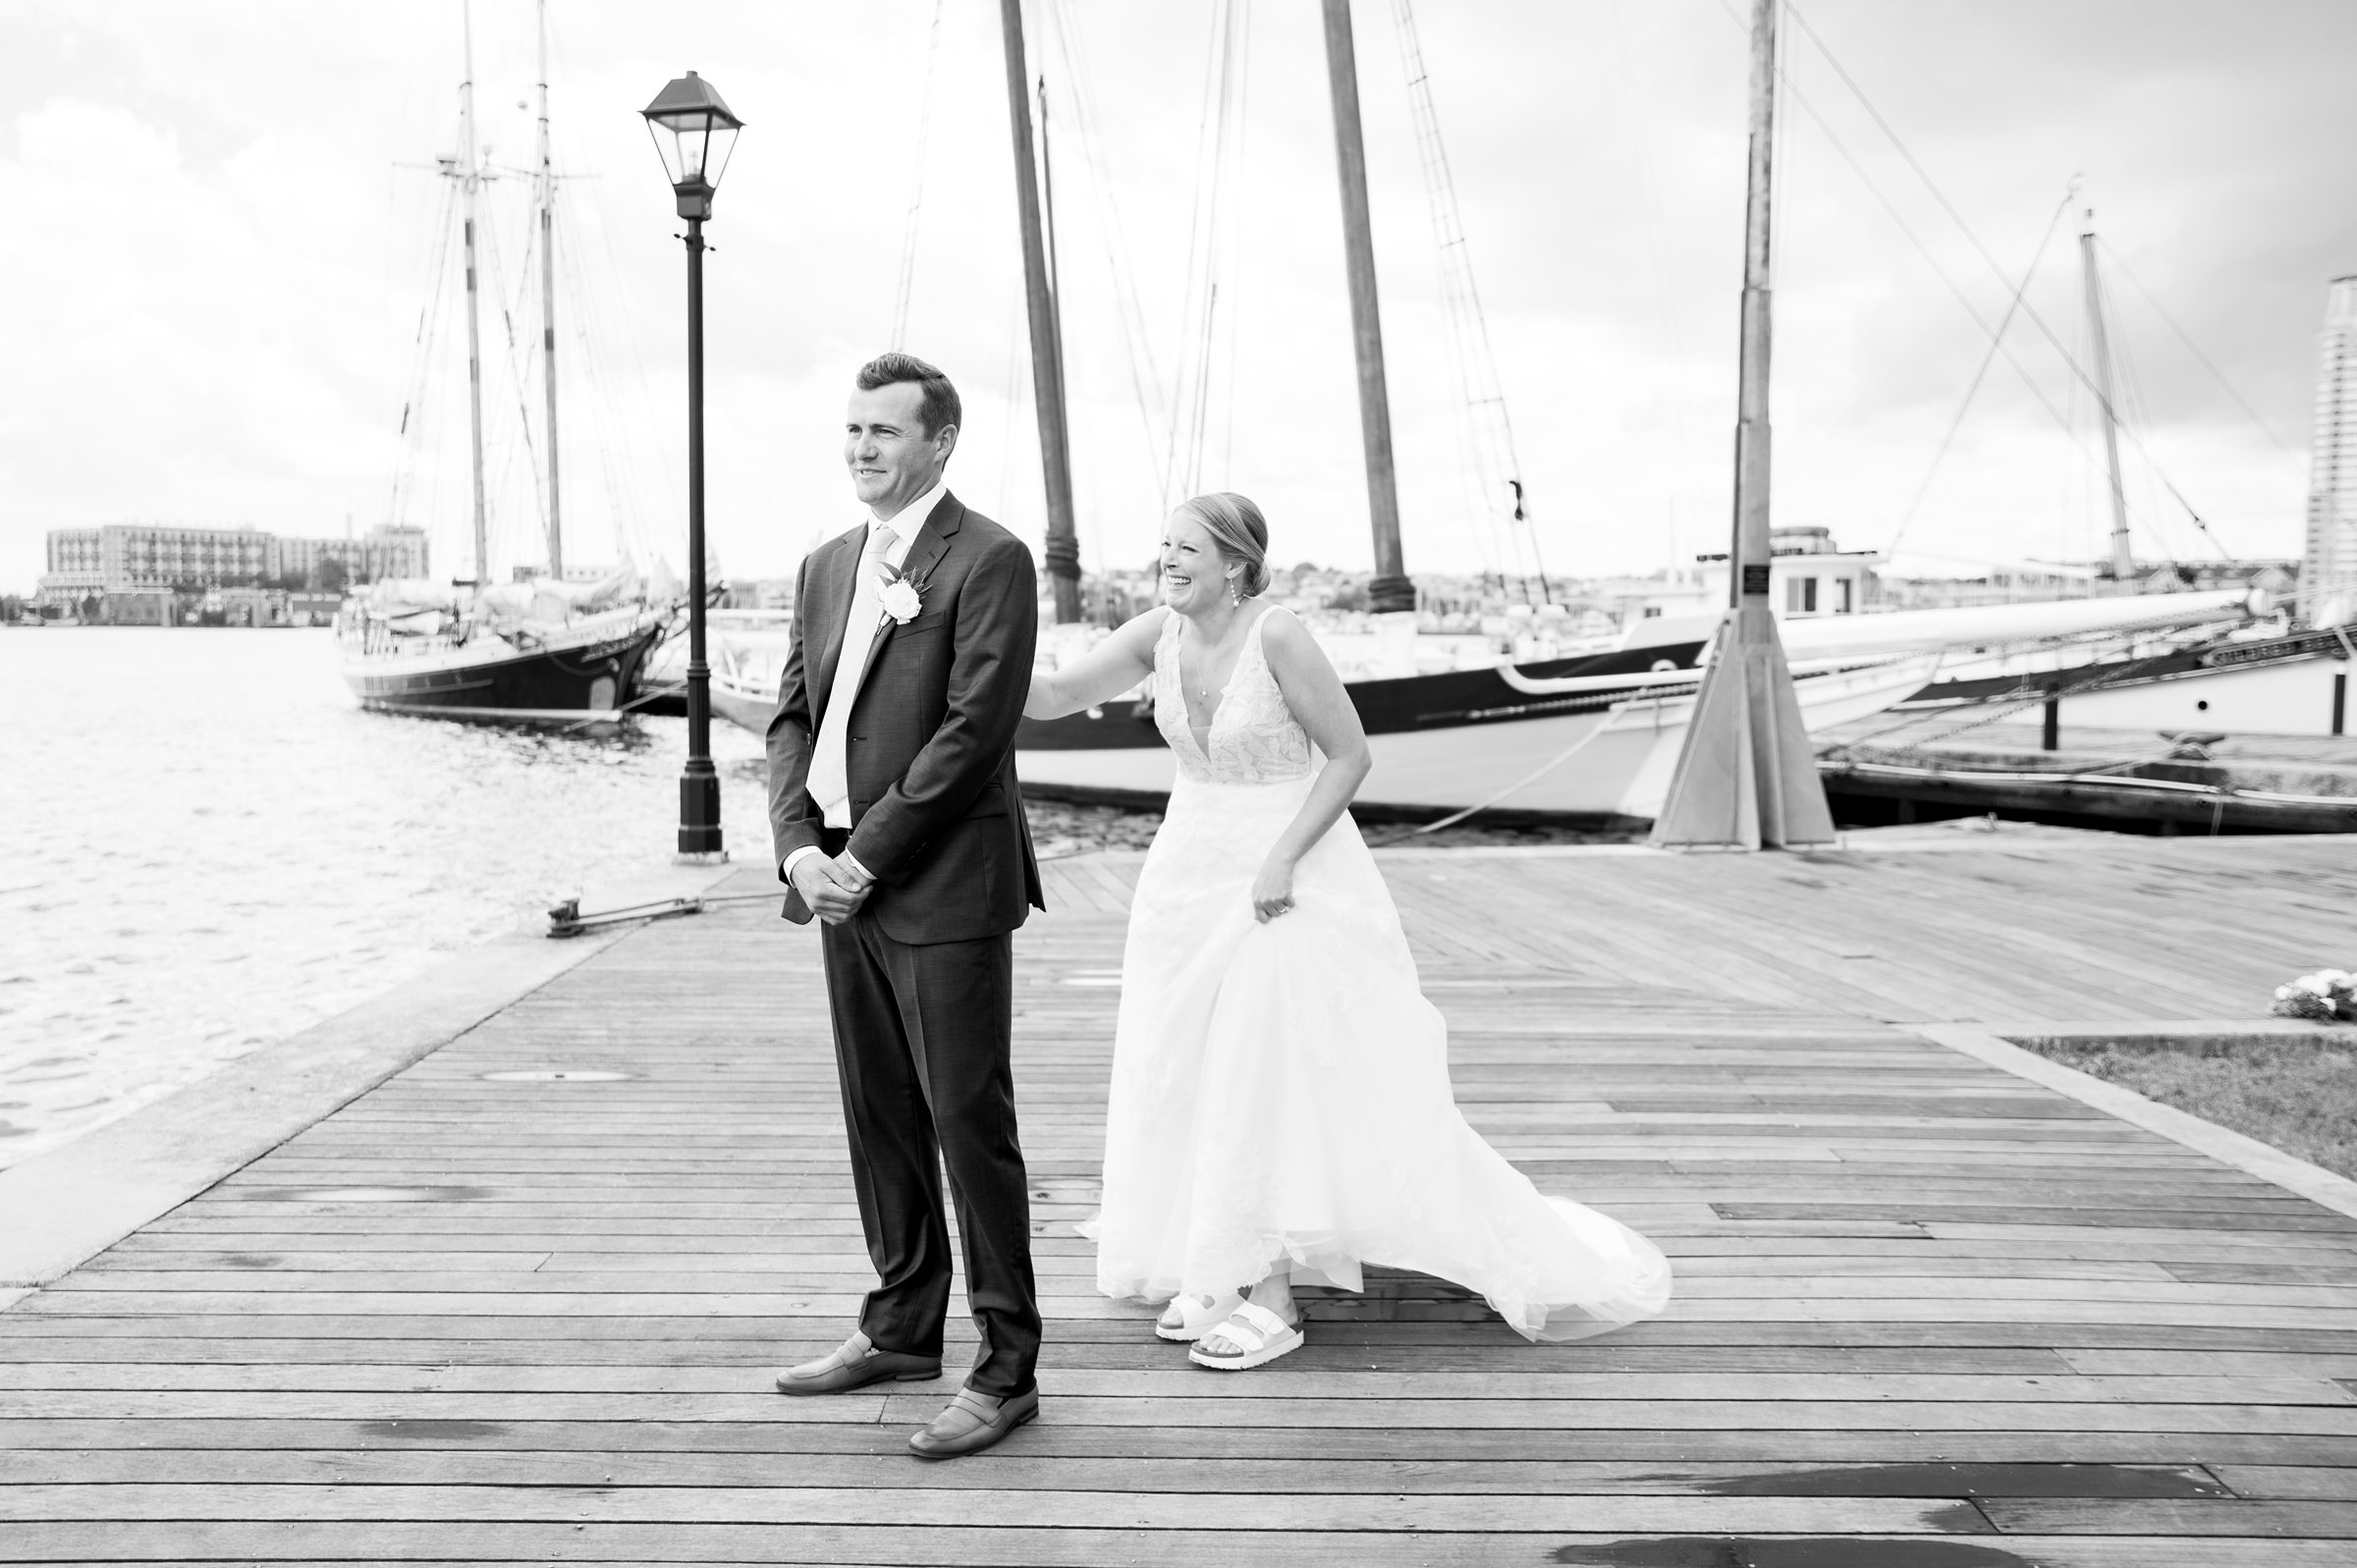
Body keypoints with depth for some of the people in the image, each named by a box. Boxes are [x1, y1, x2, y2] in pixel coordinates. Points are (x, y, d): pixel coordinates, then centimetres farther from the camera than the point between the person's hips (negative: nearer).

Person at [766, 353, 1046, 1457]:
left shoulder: (990, 561, -9)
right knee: (878, 1118, 16)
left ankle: (1006, 1370, 7)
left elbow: (972, 731, -16)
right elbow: (792, 717, 14)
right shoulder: (826, 566, 16)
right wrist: (799, 848, -2)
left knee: (969, 1121, -3)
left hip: (945, 888, -7)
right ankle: (902, 1326, 31)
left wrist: (866, 854, -15)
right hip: (845, 885, 8)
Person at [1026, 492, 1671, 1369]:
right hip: (1191, 873, 7)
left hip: (1282, 878, -7)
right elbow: (1051, 696, -8)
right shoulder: (1158, 636, -3)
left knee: (1273, 1073, -5)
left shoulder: (1277, 637, -19)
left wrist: (1282, 859, -20)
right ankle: (1215, 1273, 25)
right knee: (1189, 1075, 11)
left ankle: (1269, 1296, 6)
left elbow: (1351, 755, -14)